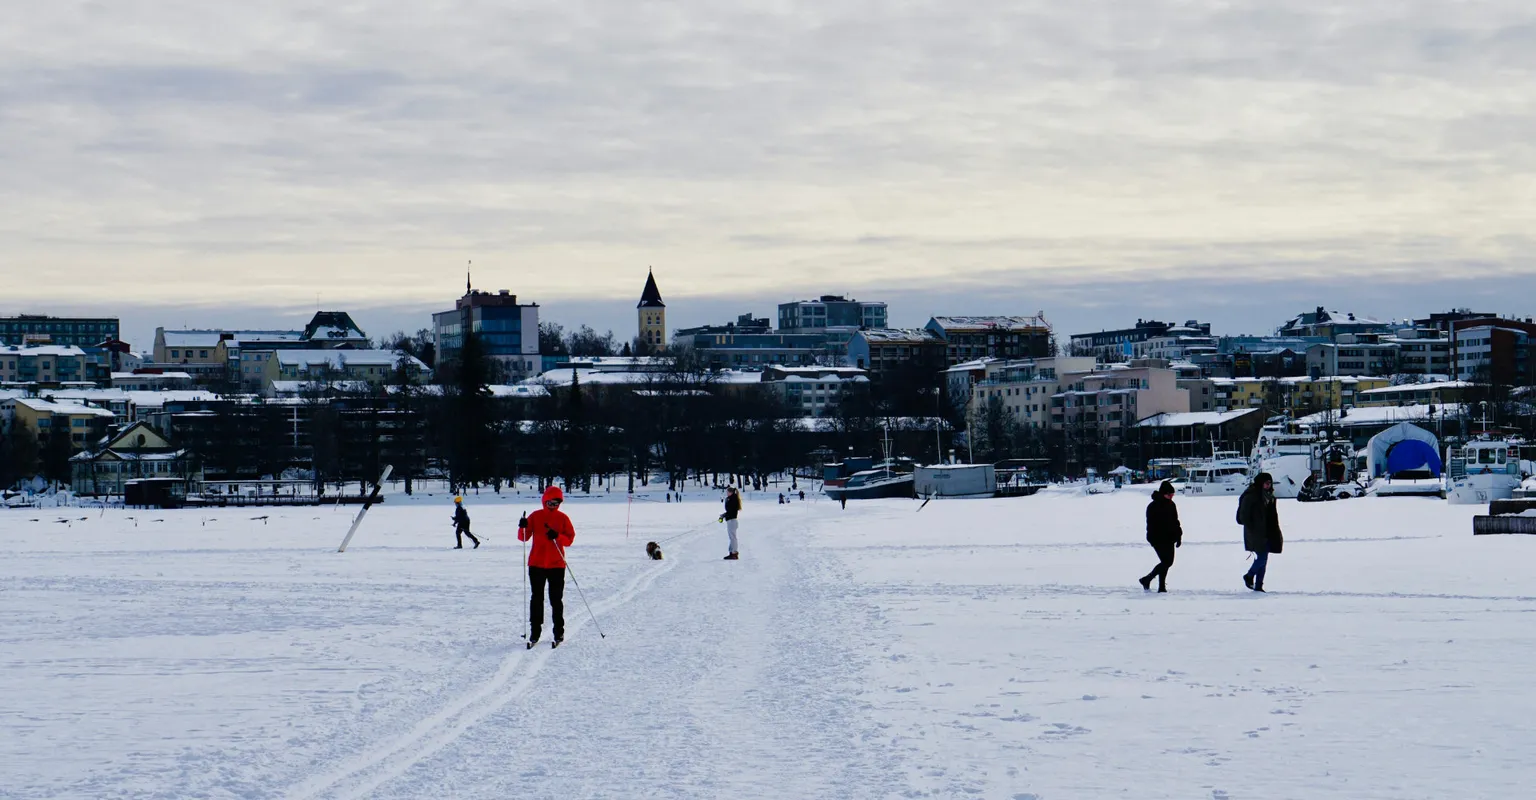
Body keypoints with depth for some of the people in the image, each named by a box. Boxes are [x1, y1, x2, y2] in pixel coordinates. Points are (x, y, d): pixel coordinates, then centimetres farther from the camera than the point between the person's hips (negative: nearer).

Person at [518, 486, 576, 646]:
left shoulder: (563, 518, 3)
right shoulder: (535, 516, 4)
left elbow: (570, 539, -1)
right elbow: (523, 538, 2)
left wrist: (557, 536, -20)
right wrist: (523, 528, -18)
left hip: (556, 565, -1)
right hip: (536, 564, 1)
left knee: (556, 600, 3)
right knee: (536, 599, 4)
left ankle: (559, 631, 10)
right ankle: (535, 631, 8)